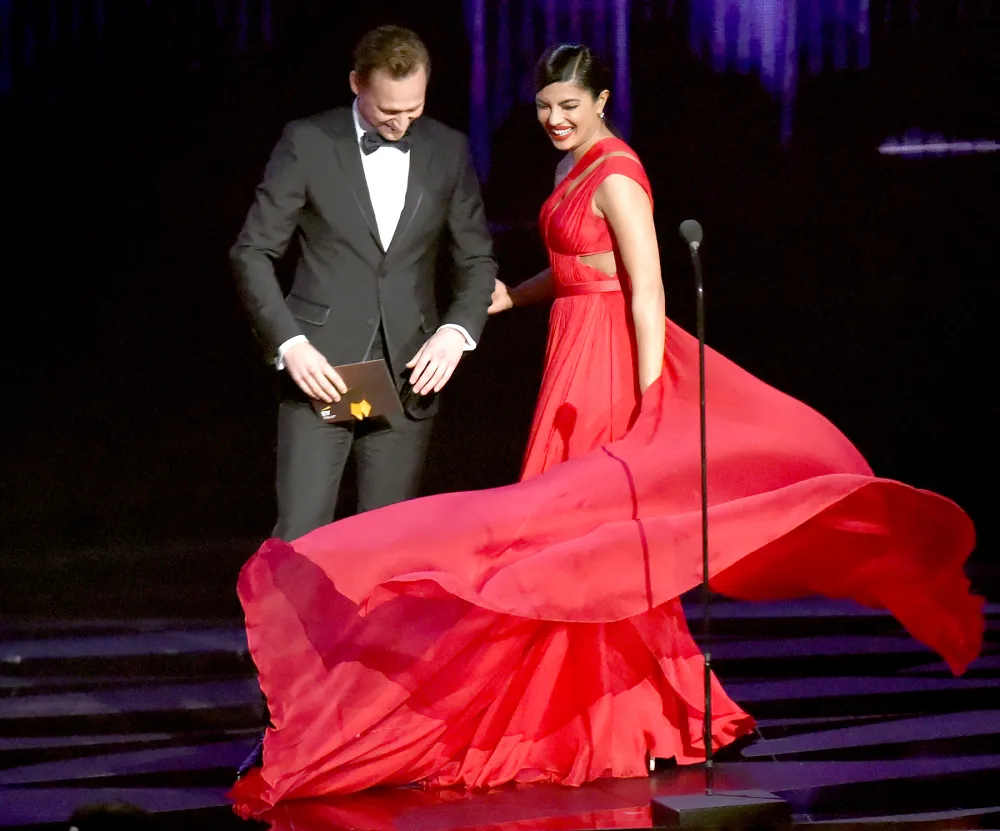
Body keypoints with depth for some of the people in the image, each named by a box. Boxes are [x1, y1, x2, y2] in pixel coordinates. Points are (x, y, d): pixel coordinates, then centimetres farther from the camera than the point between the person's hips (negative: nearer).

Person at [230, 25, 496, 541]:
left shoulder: (448, 150, 7)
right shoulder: (307, 143, -2)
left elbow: (477, 259, 13)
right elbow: (253, 253, 0)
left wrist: (457, 330, -6)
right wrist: (288, 343, -13)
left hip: (409, 376, 3)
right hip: (320, 370, -3)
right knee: (300, 537, -8)